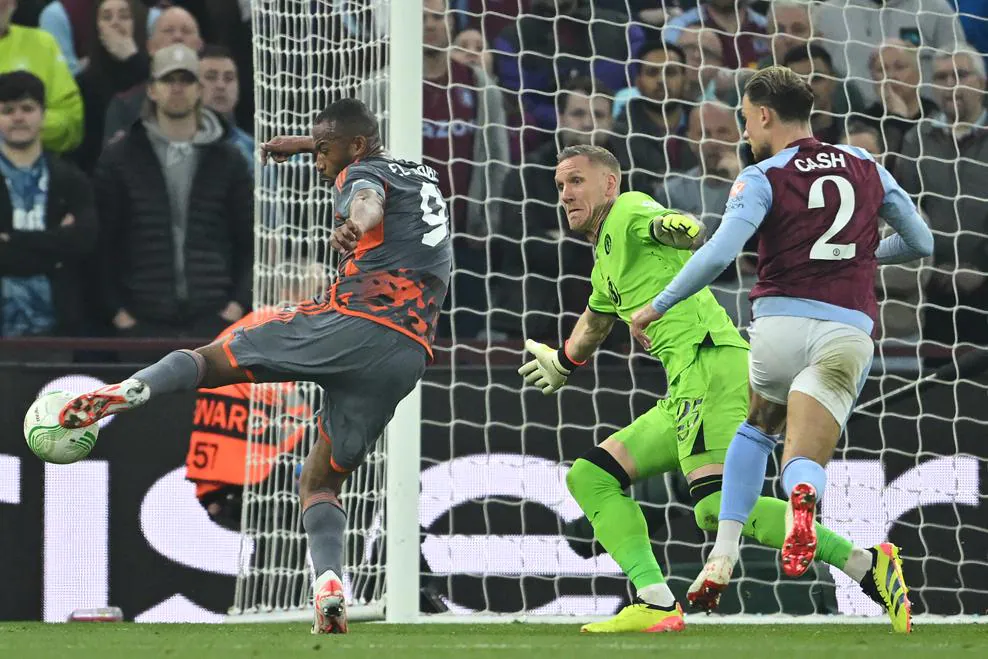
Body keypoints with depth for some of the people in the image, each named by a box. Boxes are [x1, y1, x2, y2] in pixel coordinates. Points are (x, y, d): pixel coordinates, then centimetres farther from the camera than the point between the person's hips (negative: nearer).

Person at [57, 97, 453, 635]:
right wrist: (304, 144, 62)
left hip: (353, 321, -6)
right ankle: (329, 584, -14)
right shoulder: (424, 177, 32)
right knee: (321, 480, 12)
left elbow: (369, 200, -18)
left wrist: (353, 226, -35)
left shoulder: (362, 174, 9)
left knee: (212, 358, 3)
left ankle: (133, 389, -26)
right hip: (409, 355, 6)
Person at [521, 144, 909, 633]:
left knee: (718, 506, -28)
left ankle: (867, 566, -30)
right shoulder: (606, 261, 29)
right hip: (685, 390, 10)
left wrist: (675, 227, -44)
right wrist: (564, 360, 68)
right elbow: (597, 318, 51)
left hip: (708, 362, -10)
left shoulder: (627, 211, 3)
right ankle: (656, 605, -4)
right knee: (590, 478, 11)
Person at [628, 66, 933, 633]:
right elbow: (921, 243, 20)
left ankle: (723, 561, 17)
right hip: (849, 328, 1)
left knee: (756, 430, 29)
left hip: (780, 319, -1)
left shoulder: (763, 178, 1)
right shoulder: (866, 168, 15)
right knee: (803, 466, 1)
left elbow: (719, 254, -12)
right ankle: (806, 499, -40)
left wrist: (656, 308, -3)